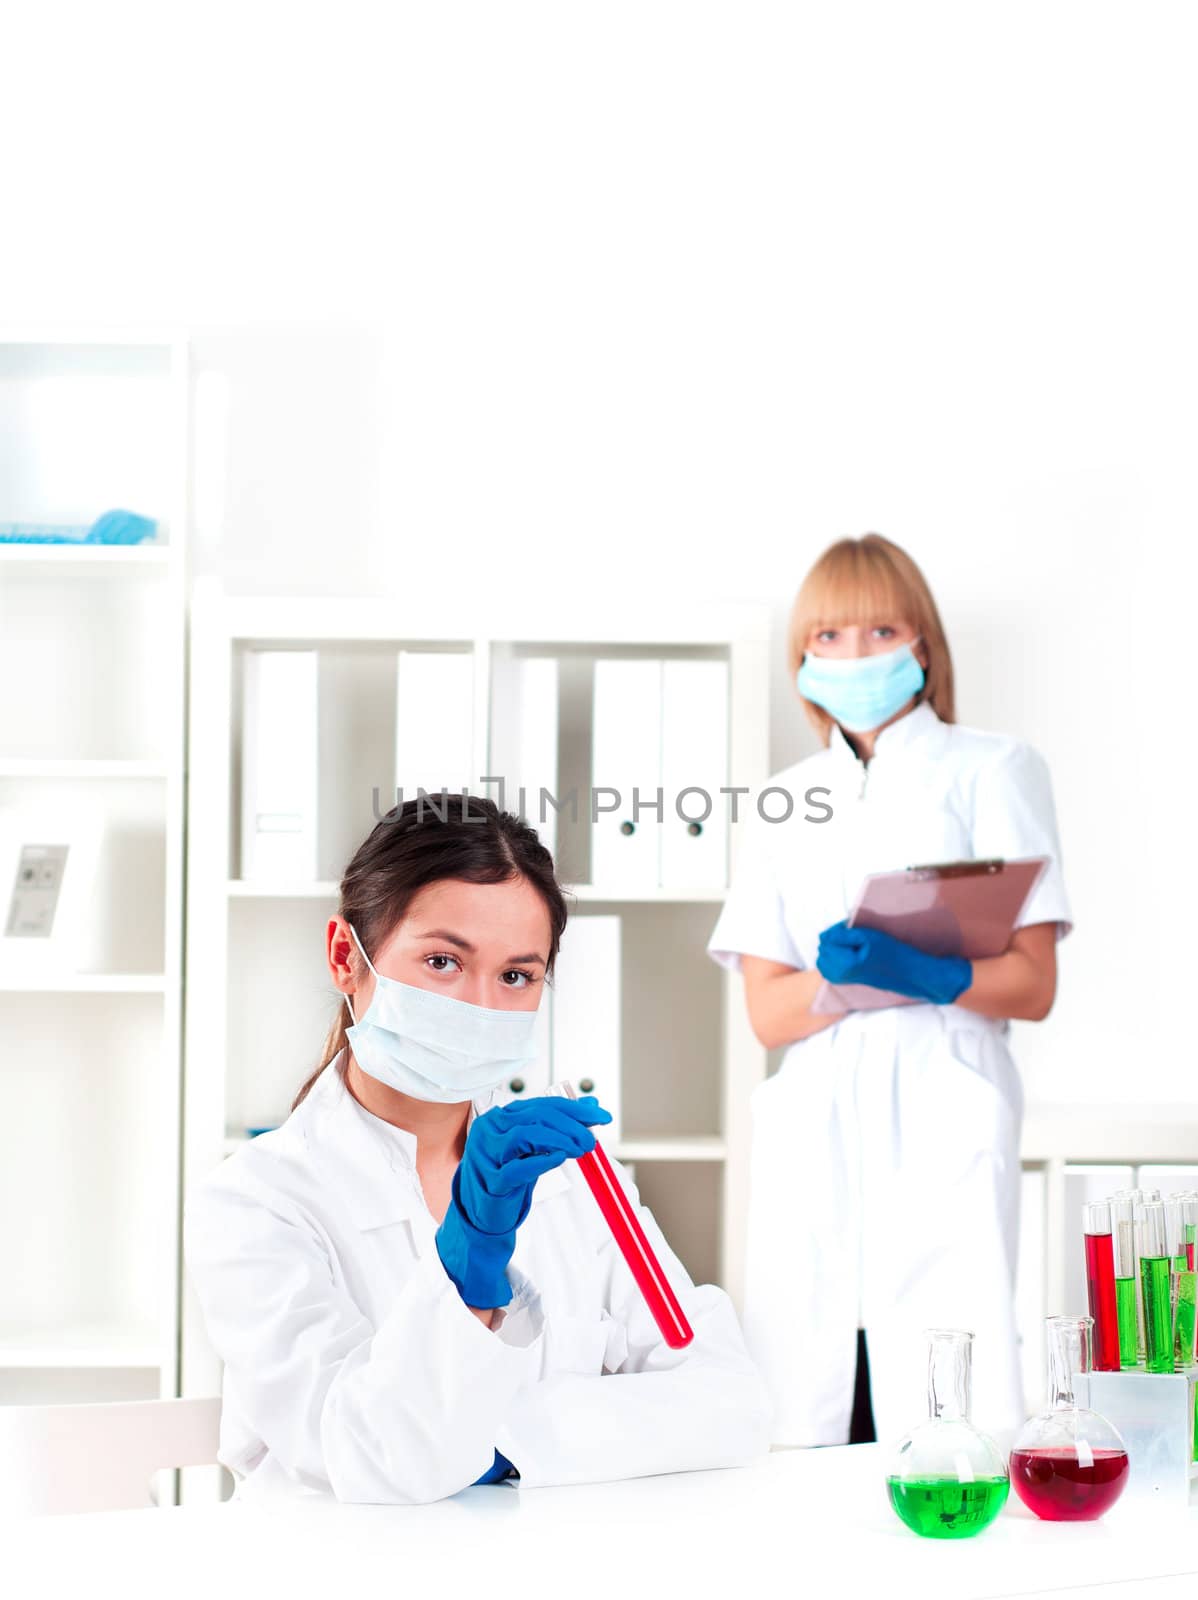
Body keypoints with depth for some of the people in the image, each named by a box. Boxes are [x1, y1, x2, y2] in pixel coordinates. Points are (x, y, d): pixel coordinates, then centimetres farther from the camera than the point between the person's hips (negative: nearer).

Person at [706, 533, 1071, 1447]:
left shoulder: (991, 771, 9)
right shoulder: (783, 806, 18)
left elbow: (1032, 986, 1)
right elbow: (768, 1012, 9)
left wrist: (922, 974, -18)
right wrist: (844, 975, -12)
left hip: (943, 1133, -3)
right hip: (813, 1135, 3)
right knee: (804, 1439, -3)